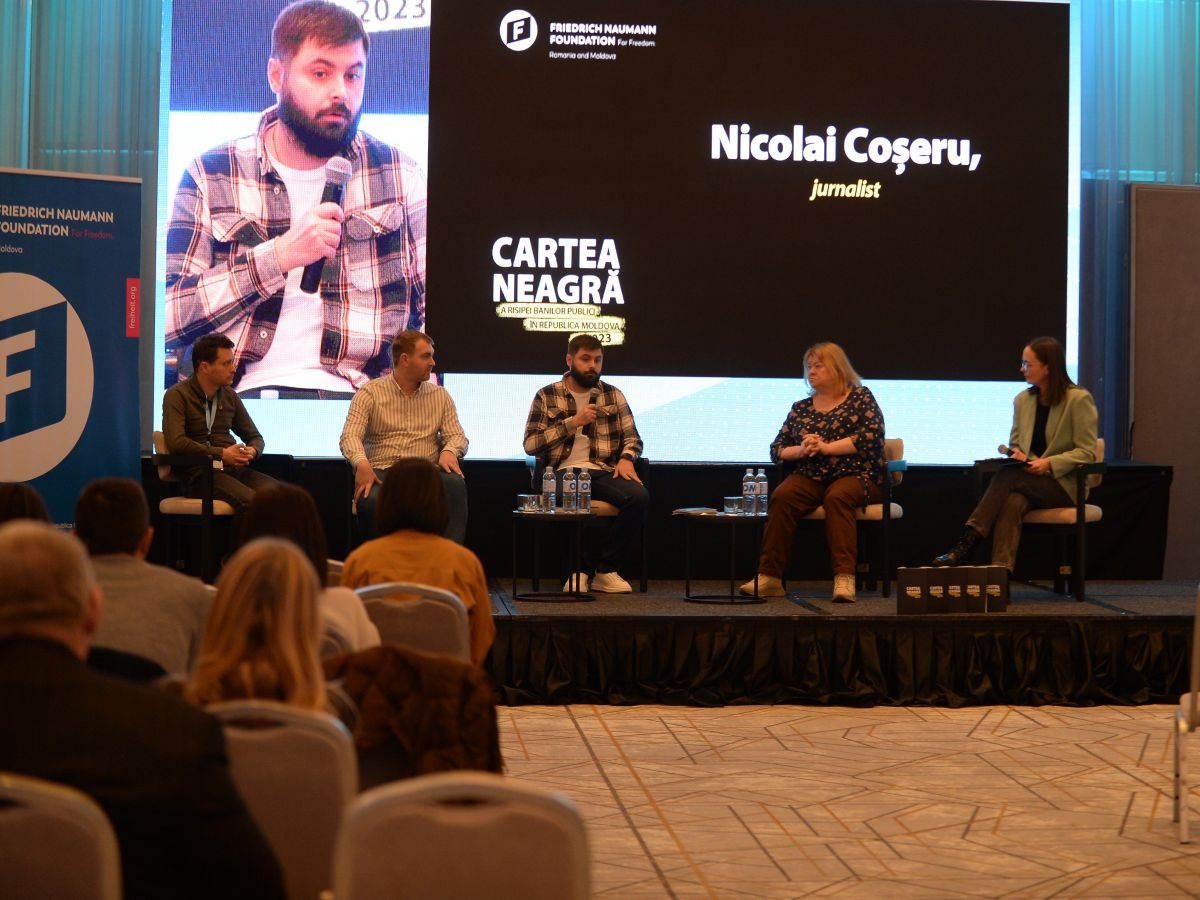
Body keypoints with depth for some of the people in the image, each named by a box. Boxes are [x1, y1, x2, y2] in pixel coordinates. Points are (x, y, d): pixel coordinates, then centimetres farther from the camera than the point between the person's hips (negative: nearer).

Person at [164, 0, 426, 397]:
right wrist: (280, 256, -11)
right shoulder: (209, 175, 7)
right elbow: (165, 315, -2)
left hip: (355, 395, 1)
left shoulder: (398, 174, 11)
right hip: (250, 391, -1)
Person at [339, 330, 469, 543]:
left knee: (455, 484, -32)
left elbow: (457, 436, 13)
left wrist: (449, 452, -14)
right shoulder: (369, 393, 7)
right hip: (381, 472, -2)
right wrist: (361, 463, -28)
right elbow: (350, 435, -5)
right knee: (371, 500, -38)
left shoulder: (440, 395, 18)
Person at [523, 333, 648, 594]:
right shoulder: (547, 396, 9)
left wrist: (626, 458, -8)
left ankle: (606, 570, -14)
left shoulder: (613, 395, 17)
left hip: (602, 472, 3)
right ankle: (576, 569, -13)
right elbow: (530, 444, -1)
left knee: (638, 496, -29)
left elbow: (633, 438, 16)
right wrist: (573, 422, -7)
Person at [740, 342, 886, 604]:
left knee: (836, 497, -37)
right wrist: (800, 451, -7)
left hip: (856, 476, -3)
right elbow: (776, 450, 15)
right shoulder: (801, 408, 18)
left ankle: (845, 578, -42)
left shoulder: (860, 397, 6)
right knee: (781, 496, -27)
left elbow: (871, 436, -10)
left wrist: (826, 447, -12)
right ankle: (769, 576, -32)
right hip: (810, 477, 4)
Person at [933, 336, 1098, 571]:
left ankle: (967, 543, -34)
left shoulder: (1079, 399, -6)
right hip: (1029, 482, 4)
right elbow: (1014, 443, 21)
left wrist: (1049, 463, -22)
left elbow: (1086, 452, -8)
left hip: (1065, 484, -4)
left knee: (1008, 477, -31)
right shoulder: (1023, 399, 12)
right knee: (1013, 501, -33)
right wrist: (1015, 454, -4)